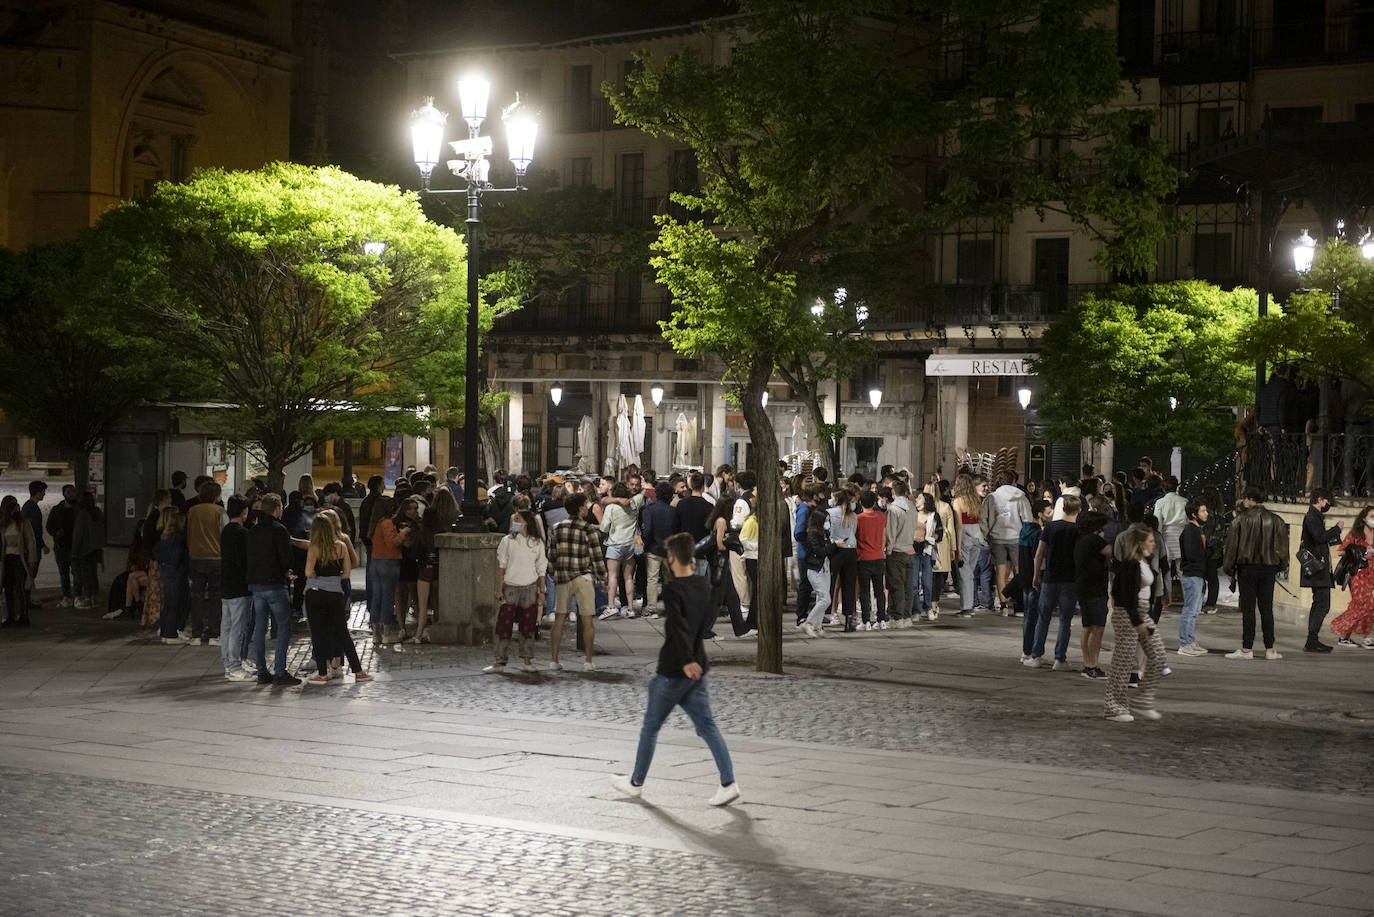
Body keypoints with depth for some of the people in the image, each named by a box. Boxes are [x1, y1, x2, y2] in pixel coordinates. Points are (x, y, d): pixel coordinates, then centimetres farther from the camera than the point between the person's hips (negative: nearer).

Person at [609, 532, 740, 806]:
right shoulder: (704, 586, 6)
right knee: (707, 726, 3)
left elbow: (678, 626, -30)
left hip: (674, 670, -6)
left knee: (651, 726, 10)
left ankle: (636, 782, 23)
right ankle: (728, 782, -10)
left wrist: (686, 660, -38)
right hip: (698, 668, 6)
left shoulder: (672, 590, -16)